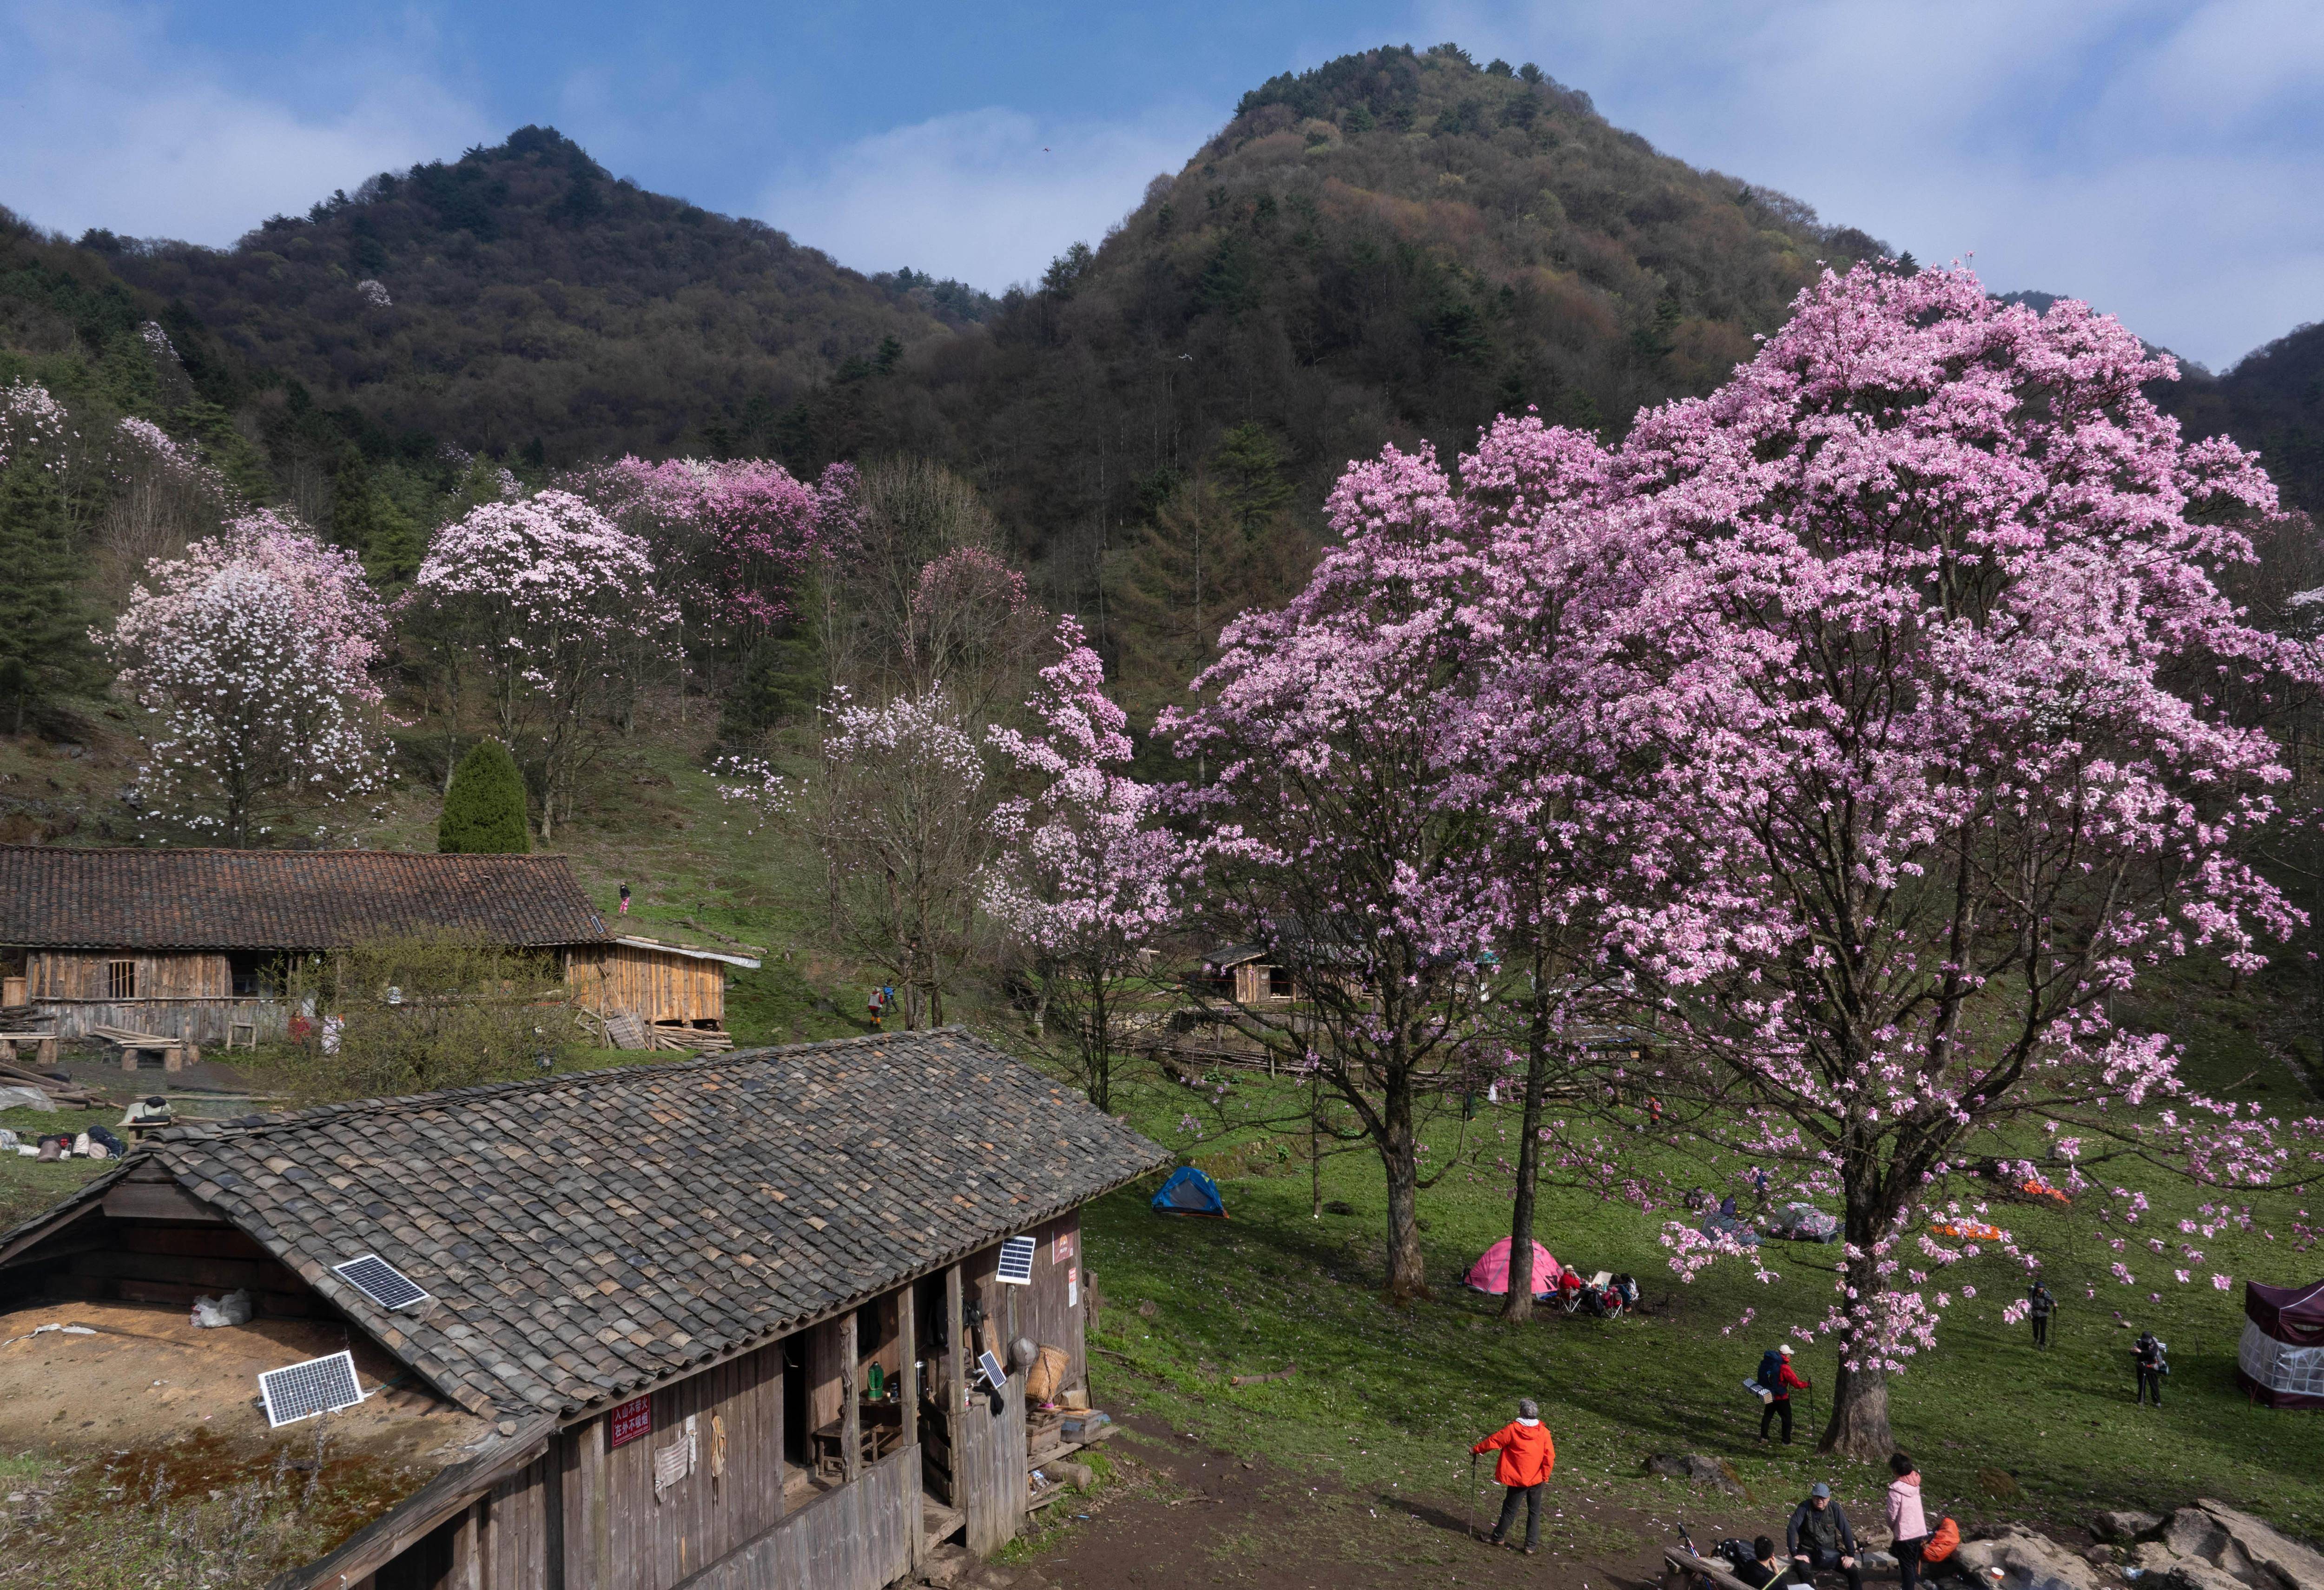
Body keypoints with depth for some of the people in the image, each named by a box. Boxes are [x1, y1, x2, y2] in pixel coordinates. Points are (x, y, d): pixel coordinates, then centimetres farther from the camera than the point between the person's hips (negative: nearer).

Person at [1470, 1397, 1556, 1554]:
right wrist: (1545, 1476, 7)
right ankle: (1531, 1546, 17)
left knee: (1510, 1509, 13)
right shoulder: (1544, 1432, -9)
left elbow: (1493, 1441, -6)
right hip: (1537, 1479, 2)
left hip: (1518, 1479, -2)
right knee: (1534, 1512, 14)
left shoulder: (1512, 1429, -15)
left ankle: (1498, 1537, 27)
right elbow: (1550, 1457, -6)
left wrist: (1476, 1449, 8)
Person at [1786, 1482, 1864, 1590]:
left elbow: (1846, 1531, -3)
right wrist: (1795, 1554, -26)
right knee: (1802, 1568, -34)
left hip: (1831, 1552, 3)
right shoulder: (1804, 1508, -12)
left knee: (1855, 1572, -13)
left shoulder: (1834, 1507, -5)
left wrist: (1851, 1555, -9)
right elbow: (1792, 1529, -20)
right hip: (1809, 1551, -3)